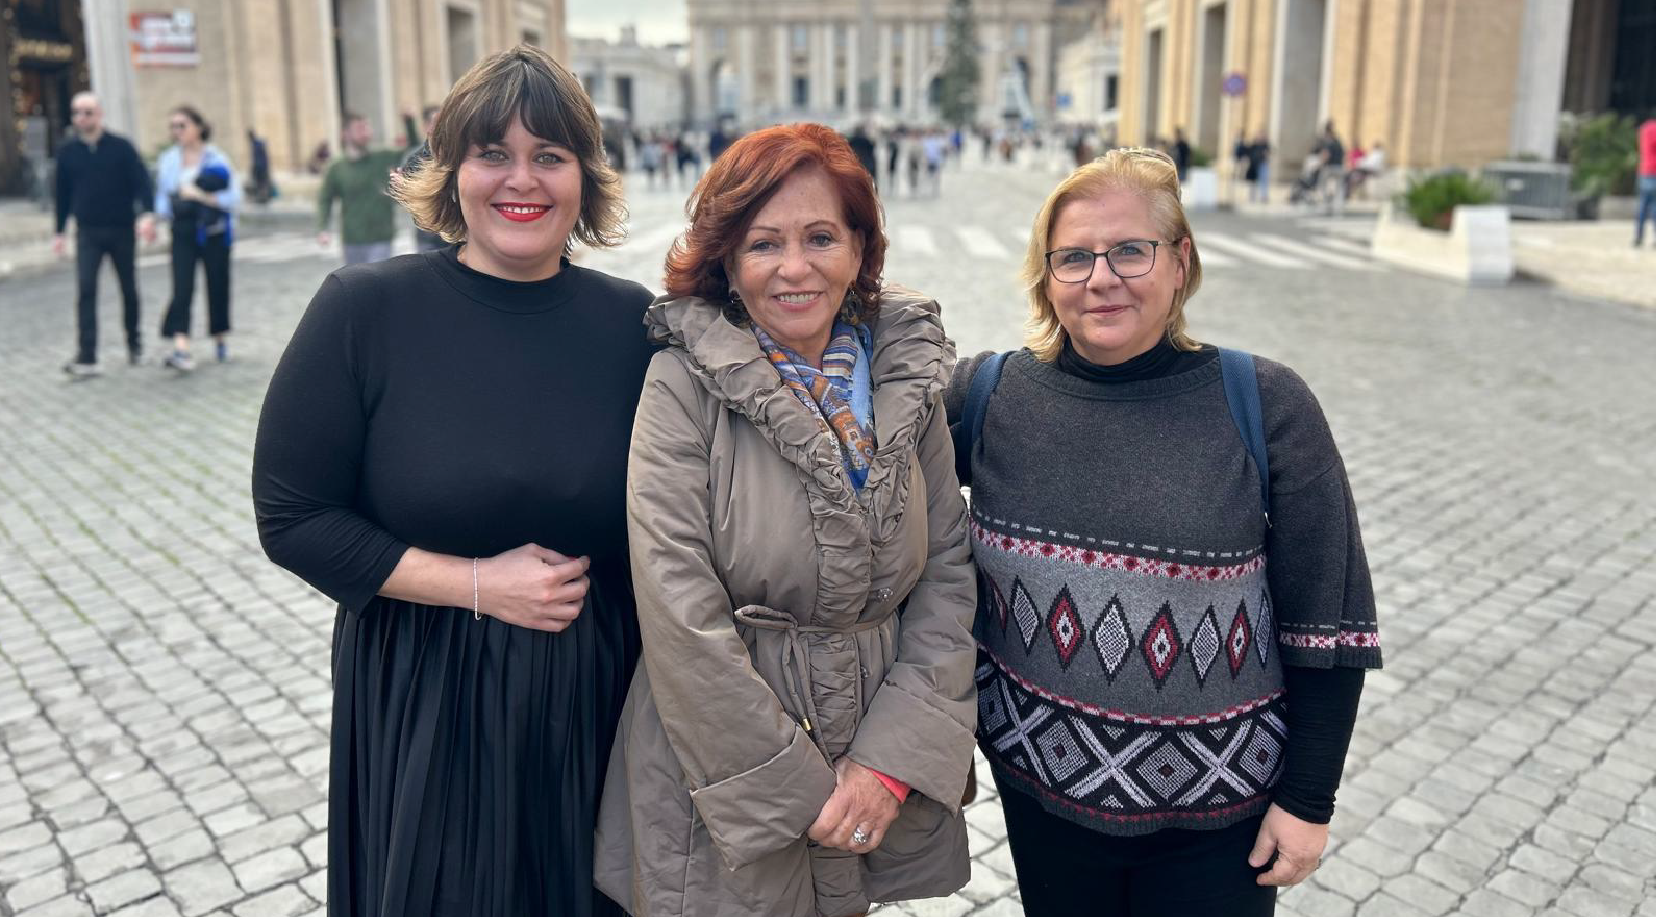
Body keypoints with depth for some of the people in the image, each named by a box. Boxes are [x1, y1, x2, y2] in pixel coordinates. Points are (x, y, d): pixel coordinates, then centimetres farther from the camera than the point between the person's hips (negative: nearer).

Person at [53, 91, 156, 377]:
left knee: (129, 289, 11)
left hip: (121, 230, -1)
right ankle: (86, 358, -13)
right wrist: (60, 231, 13)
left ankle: (134, 341, 32)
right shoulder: (67, 151, 4)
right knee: (85, 291, -10)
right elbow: (63, 192, 11)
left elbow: (141, 182, -9)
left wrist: (146, 214, -25)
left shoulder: (121, 147, -3)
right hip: (87, 232, 1)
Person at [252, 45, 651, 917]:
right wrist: (476, 584, -15)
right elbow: (291, 517, -9)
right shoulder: (365, 310, -10)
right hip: (422, 709, -1)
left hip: (597, 706, 2)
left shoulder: (633, 323, -4)